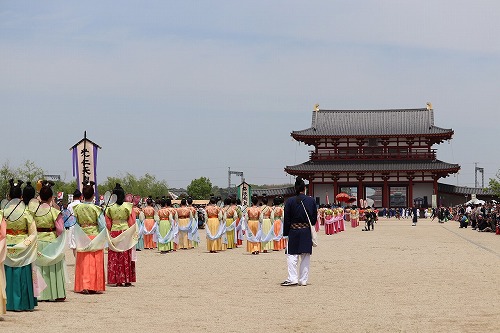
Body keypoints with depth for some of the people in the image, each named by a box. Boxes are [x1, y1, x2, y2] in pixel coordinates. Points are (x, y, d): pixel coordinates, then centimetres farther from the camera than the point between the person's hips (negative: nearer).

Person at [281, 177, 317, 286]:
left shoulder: (290, 201, -7)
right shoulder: (311, 201, 1)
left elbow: (286, 219, -4)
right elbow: (314, 218, 7)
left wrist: (286, 233, 1)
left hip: (294, 231, -3)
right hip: (307, 232, 3)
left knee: (292, 255, 2)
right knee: (305, 257, 8)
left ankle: (292, 278, -7)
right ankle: (303, 280, 11)